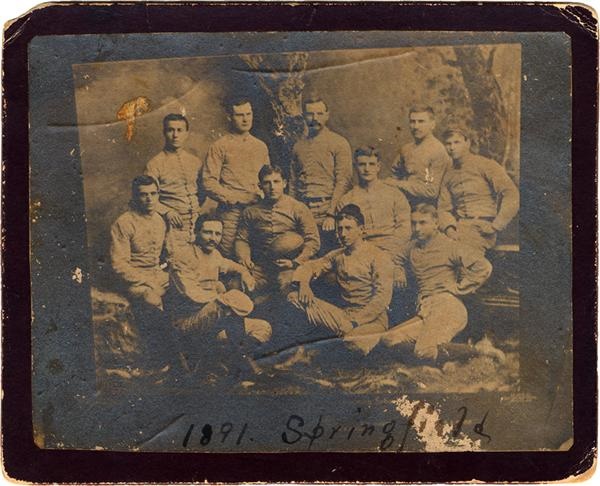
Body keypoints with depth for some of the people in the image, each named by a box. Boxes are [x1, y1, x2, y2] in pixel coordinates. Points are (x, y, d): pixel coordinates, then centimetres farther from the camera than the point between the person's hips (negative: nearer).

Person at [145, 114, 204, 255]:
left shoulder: (195, 162, 15)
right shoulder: (155, 164, 2)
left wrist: (197, 210, 7)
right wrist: (167, 211, -13)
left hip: (196, 224, 4)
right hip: (173, 226, -4)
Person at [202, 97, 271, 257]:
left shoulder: (261, 146, 18)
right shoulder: (220, 146, 3)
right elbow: (208, 181, -4)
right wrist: (231, 198, -13)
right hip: (231, 211, -4)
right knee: (228, 257, -7)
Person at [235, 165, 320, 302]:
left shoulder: (298, 208, 2)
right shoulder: (251, 212, 11)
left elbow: (313, 241, -2)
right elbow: (242, 239, 14)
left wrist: (295, 262, -13)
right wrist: (244, 258, -7)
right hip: (260, 269, 2)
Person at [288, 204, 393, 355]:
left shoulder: (378, 257, -5)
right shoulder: (337, 255, 15)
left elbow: (382, 297, -14)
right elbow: (310, 266, 19)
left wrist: (355, 321, -21)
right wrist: (303, 283, -6)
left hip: (371, 318, -6)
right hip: (343, 314, 6)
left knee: (356, 343, -42)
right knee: (294, 297, -13)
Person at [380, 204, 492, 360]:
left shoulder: (448, 246, -1)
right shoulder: (412, 248, 18)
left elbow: (484, 267, -9)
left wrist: (459, 287, -5)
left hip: (447, 307, -7)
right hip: (424, 314, 7)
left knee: (424, 352, -29)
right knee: (388, 339, -13)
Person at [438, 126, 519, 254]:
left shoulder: (486, 165, 2)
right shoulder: (449, 175, 19)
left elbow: (512, 195, -6)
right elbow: (444, 208, 14)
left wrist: (495, 226, -11)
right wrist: (449, 228, -7)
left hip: (482, 228, -5)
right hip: (458, 227, 5)